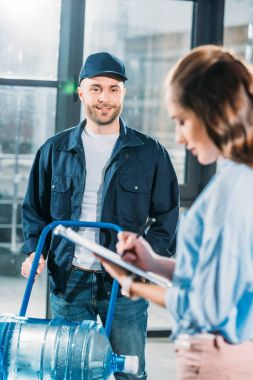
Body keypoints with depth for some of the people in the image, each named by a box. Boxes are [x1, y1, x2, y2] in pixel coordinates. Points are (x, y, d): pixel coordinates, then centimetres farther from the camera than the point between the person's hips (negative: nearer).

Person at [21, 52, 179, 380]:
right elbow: (34, 209, 14)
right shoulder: (55, 150, 7)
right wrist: (35, 250, -2)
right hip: (68, 279, 2)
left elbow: (167, 216, 5)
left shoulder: (149, 153, 2)